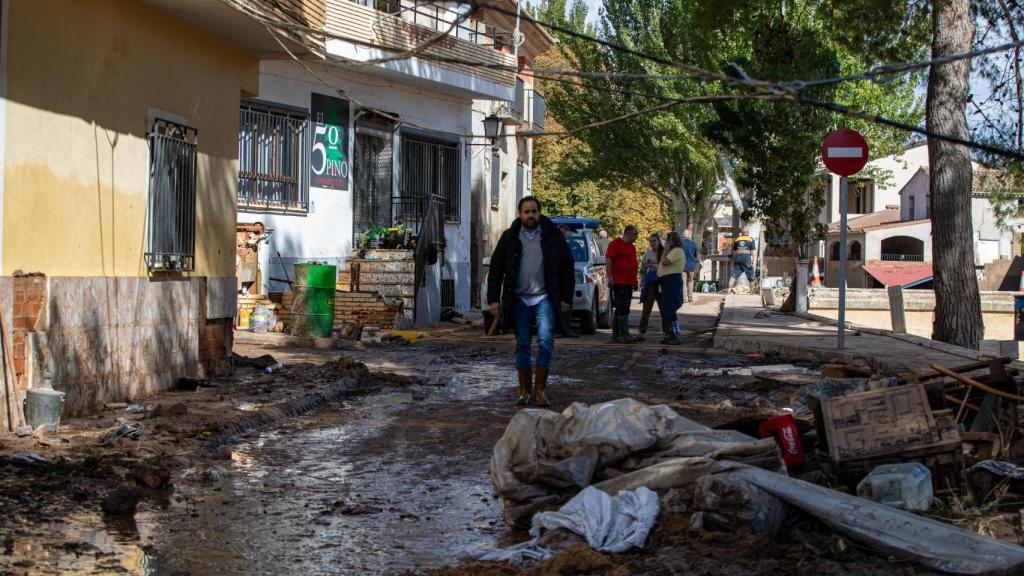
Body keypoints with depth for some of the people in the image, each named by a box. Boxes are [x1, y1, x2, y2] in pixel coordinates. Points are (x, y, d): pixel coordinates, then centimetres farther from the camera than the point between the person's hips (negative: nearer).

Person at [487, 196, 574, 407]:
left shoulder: (553, 236, 3)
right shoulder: (509, 237, 6)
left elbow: (567, 267, 6)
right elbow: (496, 269, 8)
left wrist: (566, 298, 1)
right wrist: (494, 299, 2)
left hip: (544, 298, -2)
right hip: (519, 300, 2)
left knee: (545, 341, -14)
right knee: (522, 345, 4)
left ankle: (539, 390, -6)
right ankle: (524, 391, 12)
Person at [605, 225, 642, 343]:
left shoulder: (632, 247, 20)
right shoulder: (616, 243, -6)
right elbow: (608, 259, -13)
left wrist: (635, 281, 22)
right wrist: (610, 277, -19)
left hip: (629, 283, 9)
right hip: (619, 283, -9)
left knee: (620, 310, 12)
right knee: (623, 310, -12)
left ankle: (616, 335, 17)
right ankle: (625, 336, -16)